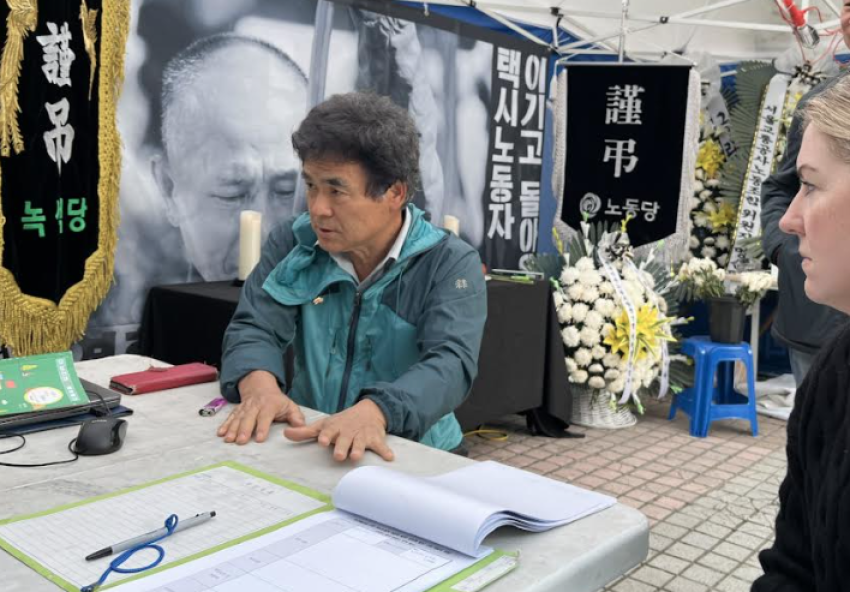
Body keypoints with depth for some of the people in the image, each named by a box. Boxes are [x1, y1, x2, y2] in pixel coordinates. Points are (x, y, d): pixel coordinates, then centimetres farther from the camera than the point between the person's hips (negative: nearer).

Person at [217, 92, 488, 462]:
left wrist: (372, 412, -42)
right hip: (305, 447, 3)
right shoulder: (293, 244, 2)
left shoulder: (451, 264, -8)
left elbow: (450, 363, -22)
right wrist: (259, 384, -29)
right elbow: (254, 328, -5)